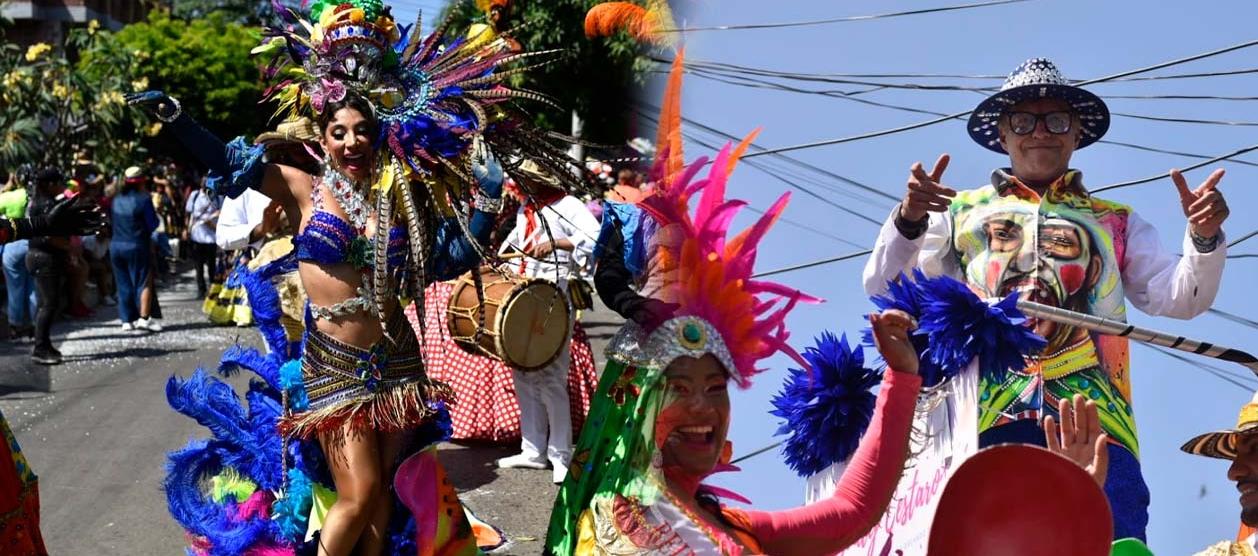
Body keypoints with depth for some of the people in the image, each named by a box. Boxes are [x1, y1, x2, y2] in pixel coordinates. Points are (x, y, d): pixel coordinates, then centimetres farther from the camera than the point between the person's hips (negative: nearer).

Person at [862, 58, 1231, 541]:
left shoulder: (1116, 222, 28)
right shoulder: (961, 211, 23)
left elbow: (1178, 298, 15)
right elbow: (885, 288, 13)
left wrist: (1203, 238, -5)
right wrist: (908, 221, -6)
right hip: (985, 420, -1)